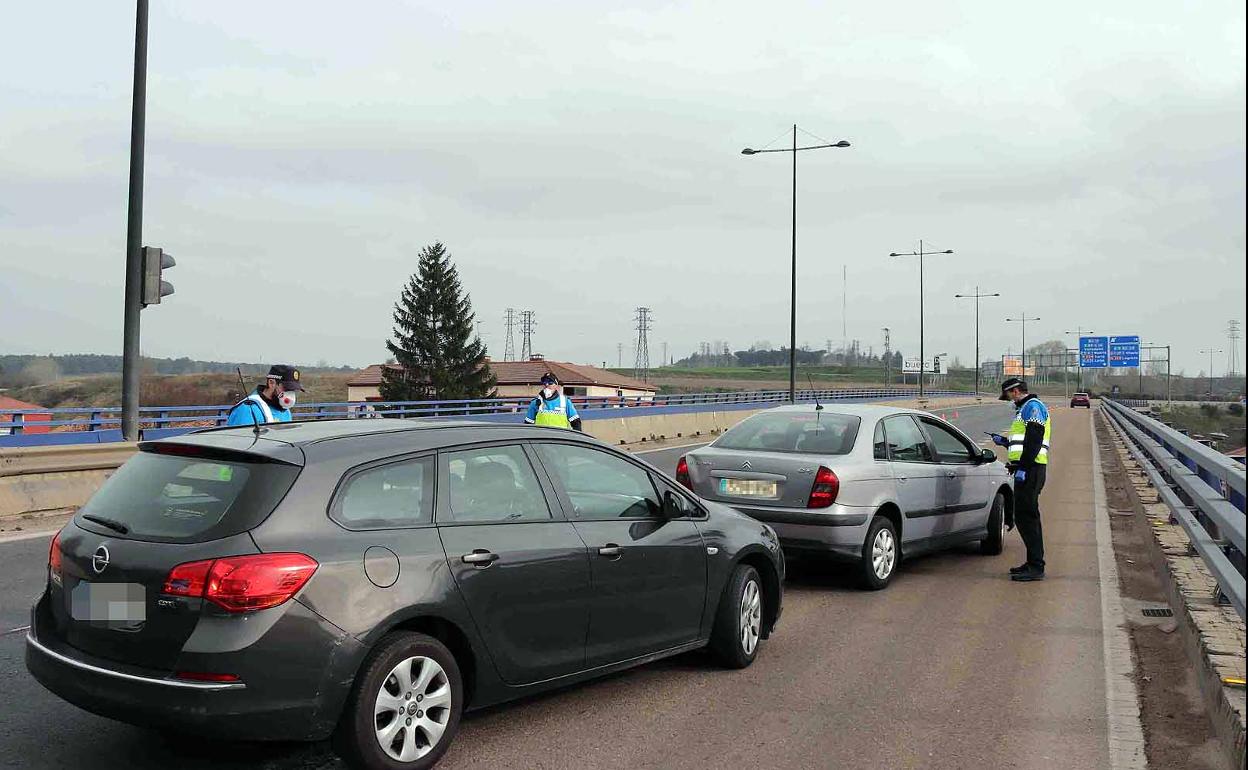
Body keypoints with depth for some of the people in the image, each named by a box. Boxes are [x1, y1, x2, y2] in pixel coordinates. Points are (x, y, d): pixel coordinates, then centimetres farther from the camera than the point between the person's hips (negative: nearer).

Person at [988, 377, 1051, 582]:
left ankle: (1036, 567, -10)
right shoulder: (1025, 408, 23)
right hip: (1027, 470, 11)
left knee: (1026, 516, -11)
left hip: (1029, 470, -11)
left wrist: (1023, 467, -24)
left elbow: (1034, 440, -20)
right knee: (1026, 516, 14)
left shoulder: (1032, 407, -9)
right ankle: (1034, 562, 20)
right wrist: (1004, 441, 23)